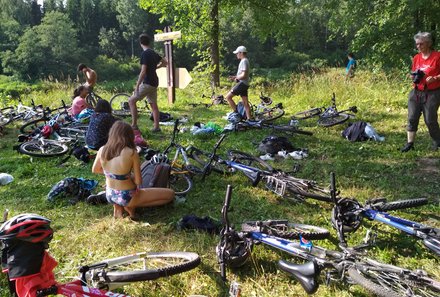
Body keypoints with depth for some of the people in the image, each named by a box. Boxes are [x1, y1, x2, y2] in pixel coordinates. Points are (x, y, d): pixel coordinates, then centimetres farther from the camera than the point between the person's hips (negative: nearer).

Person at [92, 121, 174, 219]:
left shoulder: (102, 150, -9)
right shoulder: (131, 153, -23)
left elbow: (95, 170, 10)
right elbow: (138, 181, -16)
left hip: (109, 195, 6)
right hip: (126, 197, -6)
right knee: (170, 194, 3)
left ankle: (117, 206, 17)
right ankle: (131, 206, -1)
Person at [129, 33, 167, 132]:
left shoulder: (145, 54, -15)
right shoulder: (154, 53, 10)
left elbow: (143, 71, -21)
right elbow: (165, 62, 22)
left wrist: (137, 86, -19)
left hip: (147, 82, -9)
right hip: (154, 82, 9)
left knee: (131, 100, -3)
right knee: (153, 104, 12)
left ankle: (134, 124, -5)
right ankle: (156, 126, 13)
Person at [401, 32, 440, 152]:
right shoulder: (416, 58, 9)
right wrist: (414, 76, -1)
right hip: (416, 92, 5)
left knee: (430, 120, -2)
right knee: (412, 118, 0)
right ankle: (410, 143, 5)